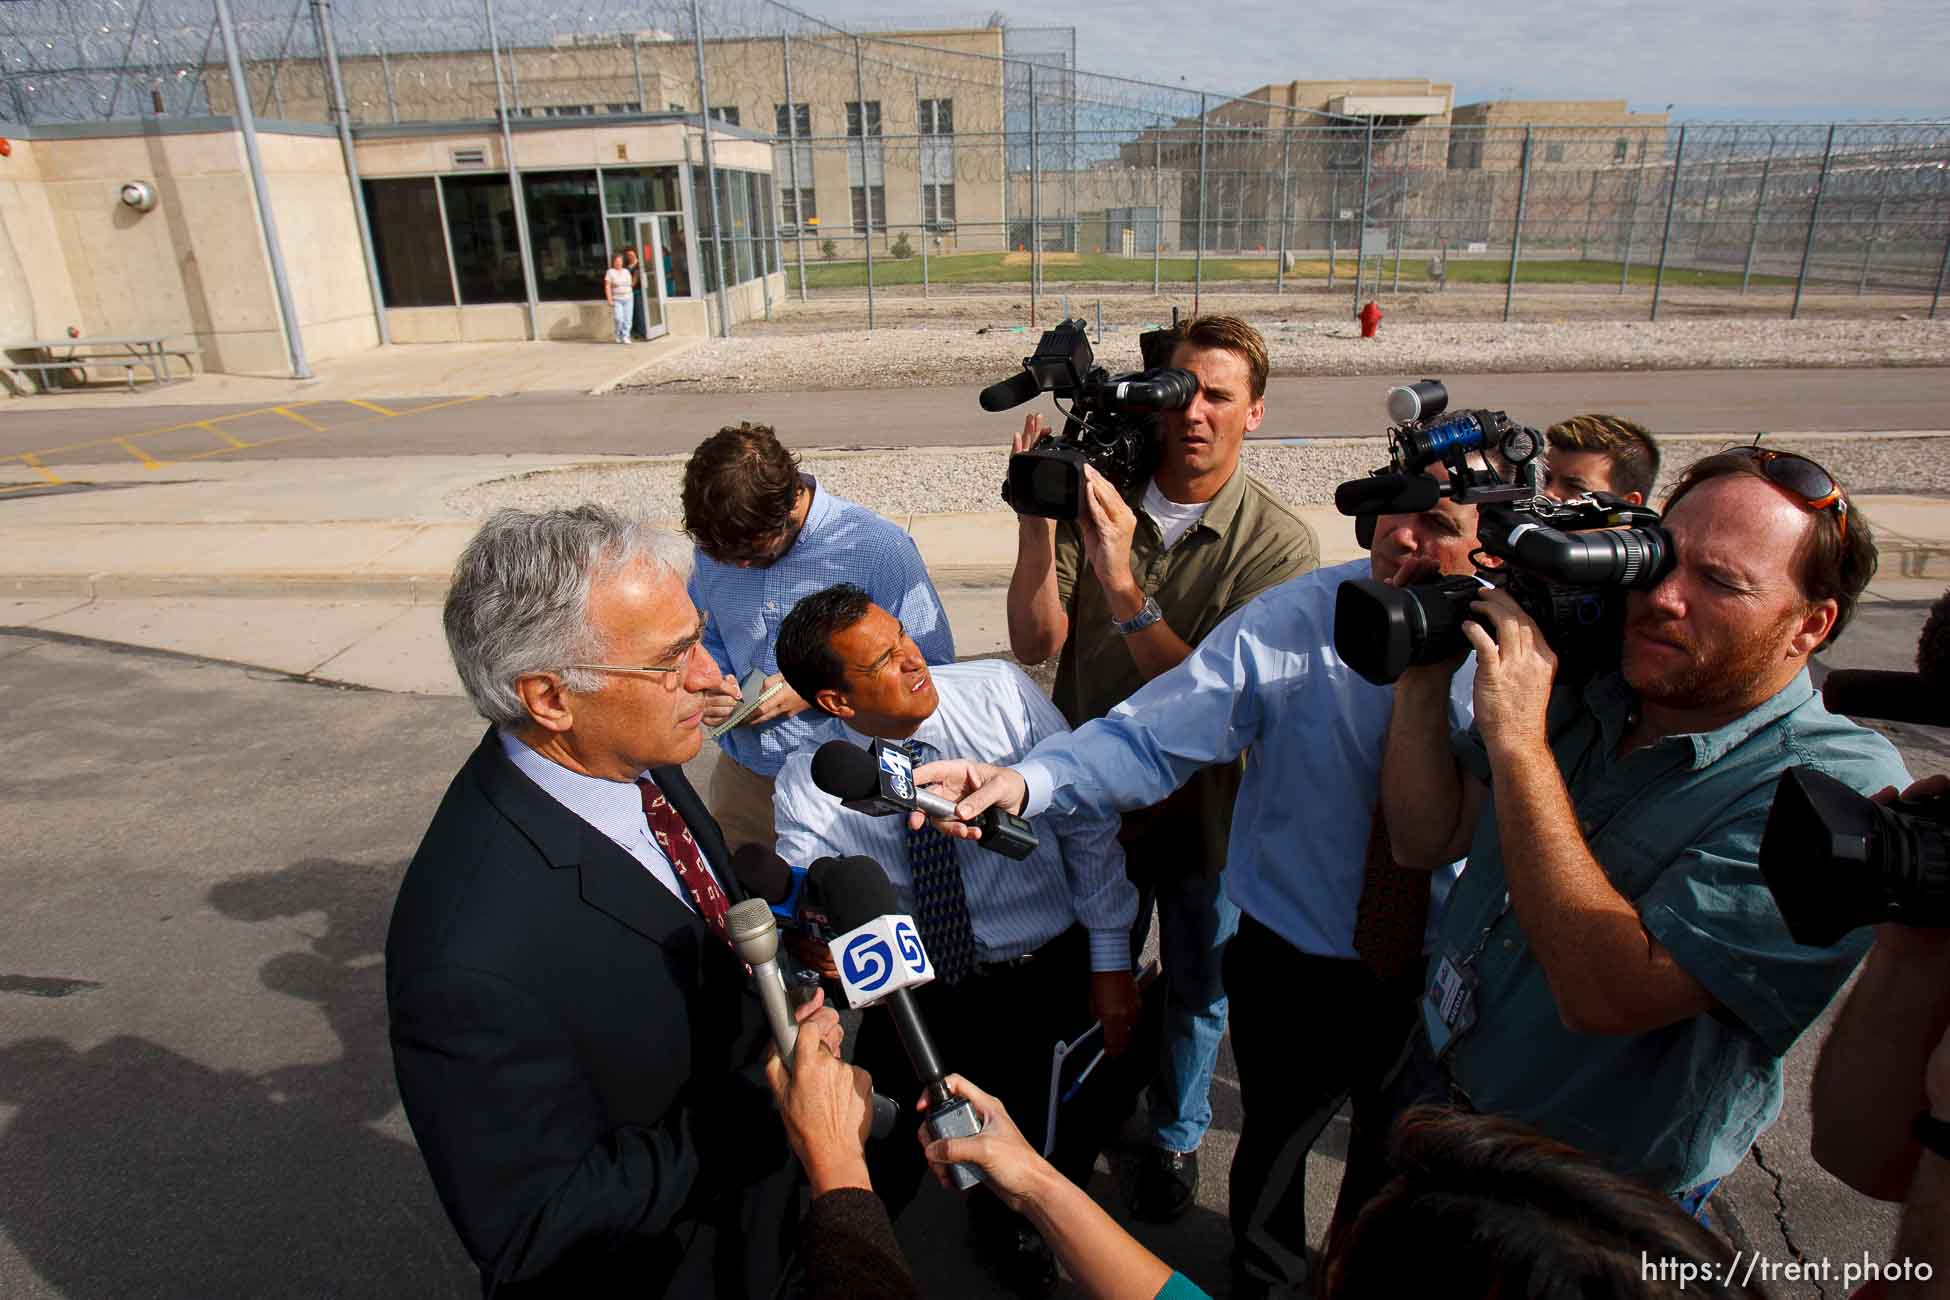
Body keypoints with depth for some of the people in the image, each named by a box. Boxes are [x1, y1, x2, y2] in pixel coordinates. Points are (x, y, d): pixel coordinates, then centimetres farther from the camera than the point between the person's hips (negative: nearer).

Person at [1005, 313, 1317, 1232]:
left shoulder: (1277, 542, -18)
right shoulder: (1098, 498, -12)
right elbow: (1034, 644, -16)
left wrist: (1123, 587, -39)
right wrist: (1035, 525, -31)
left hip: (1203, 811, -1)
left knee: (1195, 994, 22)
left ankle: (1175, 1137, 51)